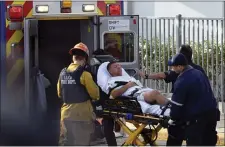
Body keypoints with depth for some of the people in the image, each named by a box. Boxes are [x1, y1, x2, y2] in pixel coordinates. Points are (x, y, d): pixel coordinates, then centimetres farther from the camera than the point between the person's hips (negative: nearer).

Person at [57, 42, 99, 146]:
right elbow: (95, 94, -9)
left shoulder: (63, 73, 5)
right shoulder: (84, 74, -13)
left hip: (66, 114, 6)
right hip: (82, 115, -6)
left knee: (70, 143, 15)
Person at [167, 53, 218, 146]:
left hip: (196, 117, -9)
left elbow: (176, 104, -13)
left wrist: (173, 119, 3)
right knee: (209, 142, 16)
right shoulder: (199, 73, 12)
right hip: (212, 112, 9)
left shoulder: (182, 81, -15)